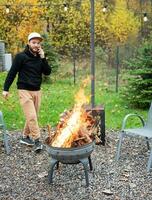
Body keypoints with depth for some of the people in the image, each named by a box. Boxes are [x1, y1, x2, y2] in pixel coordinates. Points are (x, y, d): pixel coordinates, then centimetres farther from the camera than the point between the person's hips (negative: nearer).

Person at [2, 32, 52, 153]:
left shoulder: (40, 58, 8)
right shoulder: (21, 57, -7)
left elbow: (47, 72, 0)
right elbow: (12, 73, -6)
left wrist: (43, 58, -10)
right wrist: (6, 89, -8)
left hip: (37, 91, 6)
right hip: (25, 91, -5)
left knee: (33, 116, 9)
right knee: (31, 116, -11)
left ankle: (25, 136, 25)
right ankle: (37, 140, -6)